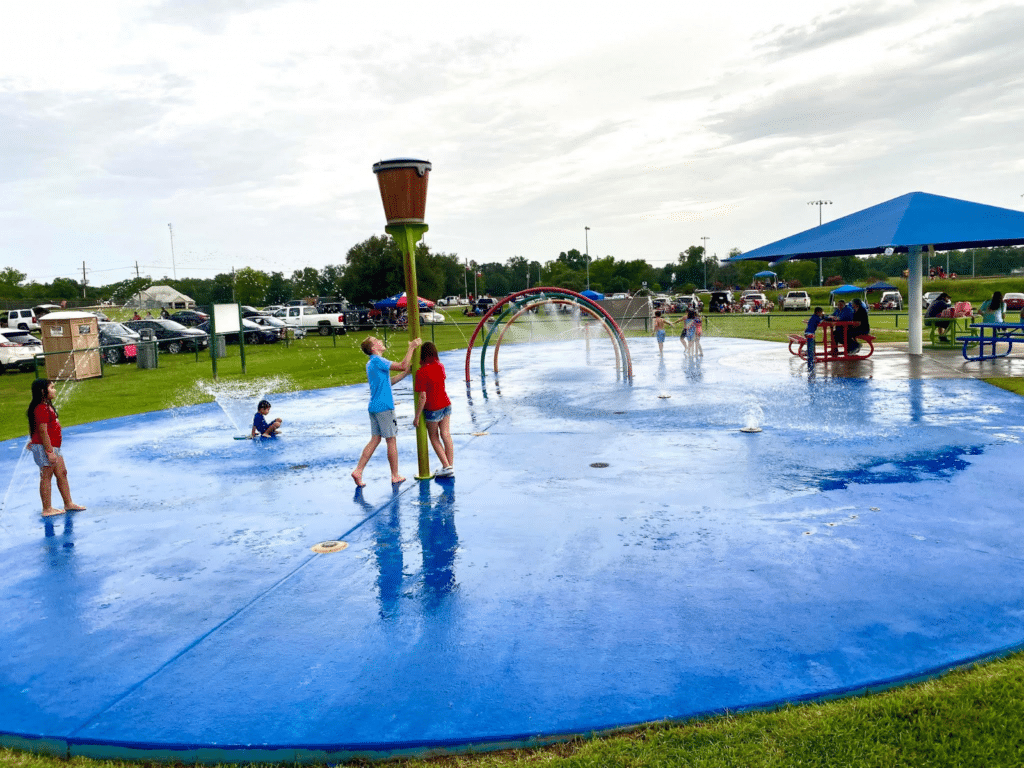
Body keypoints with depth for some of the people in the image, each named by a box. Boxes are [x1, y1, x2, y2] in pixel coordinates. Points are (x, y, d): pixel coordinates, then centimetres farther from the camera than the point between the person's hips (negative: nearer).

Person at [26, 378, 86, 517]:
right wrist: (49, 452, -22)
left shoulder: (47, 406, 12)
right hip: (44, 448, -10)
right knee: (46, 477, -1)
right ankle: (47, 509, 7)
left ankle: (68, 503, 24)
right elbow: (42, 431, -23)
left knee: (62, 473, 15)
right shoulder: (42, 409, -20)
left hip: (53, 447, 10)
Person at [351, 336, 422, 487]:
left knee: (375, 440, 10)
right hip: (384, 407, -9)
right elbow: (402, 366, -19)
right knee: (392, 441, 2)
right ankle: (395, 476, 11)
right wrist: (411, 347, -11)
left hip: (374, 407, 9)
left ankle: (358, 471, 5)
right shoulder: (377, 361, -14)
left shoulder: (371, 363, 16)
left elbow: (389, 381, 20)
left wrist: (407, 372, 18)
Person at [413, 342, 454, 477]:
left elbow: (422, 397, -21)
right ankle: (451, 466, 13)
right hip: (446, 404, 6)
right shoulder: (440, 366, 0)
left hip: (432, 409, -6)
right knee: (446, 435, 10)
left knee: (434, 437, 10)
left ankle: (446, 466, 5)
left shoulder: (422, 372, -20)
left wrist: (417, 416, -13)